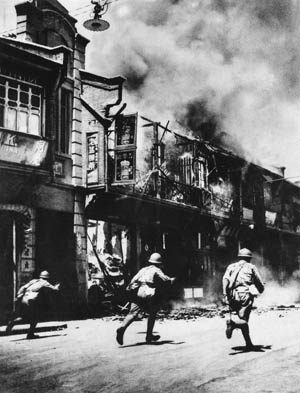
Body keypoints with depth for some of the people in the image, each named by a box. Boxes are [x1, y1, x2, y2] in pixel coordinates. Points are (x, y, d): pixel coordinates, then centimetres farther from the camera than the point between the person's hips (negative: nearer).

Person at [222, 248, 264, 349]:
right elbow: (259, 283, 15)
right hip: (246, 295, -3)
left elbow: (225, 279, 0)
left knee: (243, 321, 15)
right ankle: (232, 322, -41)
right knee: (243, 320, -10)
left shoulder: (231, 267, 19)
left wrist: (226, 295, -6)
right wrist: (261, 290, 38)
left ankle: (249, 344, 10)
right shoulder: (251, 267, 14)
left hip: (234, 296, 3)